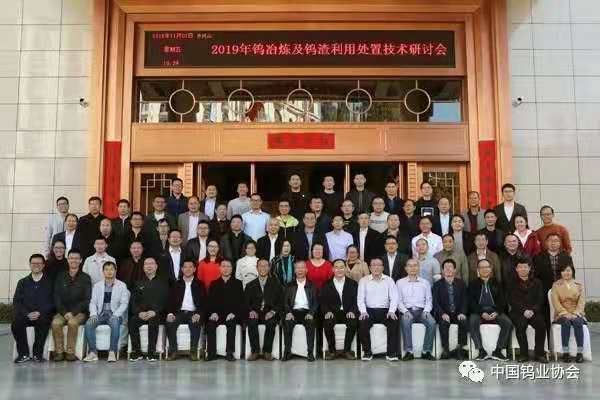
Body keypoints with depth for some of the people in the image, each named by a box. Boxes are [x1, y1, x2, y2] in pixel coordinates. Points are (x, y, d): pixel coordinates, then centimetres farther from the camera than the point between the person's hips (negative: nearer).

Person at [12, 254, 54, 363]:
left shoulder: (49, 282, 9)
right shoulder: (22, 282, 17)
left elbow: (52, 302, 1)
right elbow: (16, 302, 7)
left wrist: (40, 313, -14)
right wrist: (27, 313, -10)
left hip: (43, 316, -2)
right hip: (25, 315, 2)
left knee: (42, 322, -35)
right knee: (16, 324, -29)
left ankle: (37, 354, -21)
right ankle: (23, 354, -15)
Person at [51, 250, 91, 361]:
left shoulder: (85, 278, 5)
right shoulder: (61, 277, 13)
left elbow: (86, 299, -1)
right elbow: (57, 298, 7)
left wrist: (73, 312, -13)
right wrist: (64, 312, -9)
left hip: (79, 312, -2)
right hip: (62, 311, 2)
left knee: (72, 322, -34)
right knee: (55, 323, -29)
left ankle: (70, 352, -23)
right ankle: (59, 352, -19)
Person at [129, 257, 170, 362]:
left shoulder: (162, 283, 13)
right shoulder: (138, 284, 21)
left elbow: (165, 301, 1)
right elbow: (133, 302, 10)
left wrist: (154, 312, -15)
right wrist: (139, 312, -10)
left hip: (157, 315, -2)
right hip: (141, 314, 3)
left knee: (153, 322, -35)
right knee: (132, 322, -28)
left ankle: (151, 352, -29)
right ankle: (136, 352, -21)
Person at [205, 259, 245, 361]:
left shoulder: (237, 283, 11)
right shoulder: (214, 284, 16)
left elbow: (241, 302, 4)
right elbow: (210, 301, 10)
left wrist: (233, 313, -12)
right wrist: (213, 313, -9)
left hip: (231, 315, -2)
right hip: (217, 315, 2)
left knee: (231, 323, -33)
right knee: (210, 324, -28)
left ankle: (229, 353, -29)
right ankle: (211, 352, -22)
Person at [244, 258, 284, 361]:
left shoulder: (276, 284, 12)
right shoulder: (250, 285, 15)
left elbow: (281, 302, 5)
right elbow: (246, 303, 9)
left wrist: (273, 311, -13)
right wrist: (251, 311, -12)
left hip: (269, 314, -1)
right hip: (255, 314, 1)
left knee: (271, 323, -33)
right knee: (251, 322, -31)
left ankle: (267, 351, -21)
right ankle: (255, 351, -21)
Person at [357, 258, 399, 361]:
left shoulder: (389, 280, 12)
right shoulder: (364, 281, 10)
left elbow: (394, 298, 4)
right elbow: (360, 298, 4)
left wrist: (391, 311, -12)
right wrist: (363, 312, -13)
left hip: (385, 311, 0)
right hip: (369, 310, 0)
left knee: (394, 322, -29)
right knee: (362, 323, -30)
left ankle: (391, 353, -20)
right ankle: (367, 352, -16)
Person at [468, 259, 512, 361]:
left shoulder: (496, 283, 18)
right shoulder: (473, 284, 13)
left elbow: (502, 301, 10)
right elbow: (471, 302, 2)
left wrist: (497, 312, -10)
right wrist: (482, 313, -15)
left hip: (494, 311, 2)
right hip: (479, 312, -2)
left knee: (508, 323, -26)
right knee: (472, 322, -34)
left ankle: (497, 351, -18)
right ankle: (482, 351, -28)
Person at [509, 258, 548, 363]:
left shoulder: (536, 282, 17)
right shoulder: (513, 283, 11)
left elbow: (540, 299, 6)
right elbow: (512, 301, 0)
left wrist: (533, 310, -12)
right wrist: (524, 310, -14)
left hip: (534, 311, 2)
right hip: (518, 312, -1)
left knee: (541, 324, -28)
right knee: (520, 325, -32)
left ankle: (540, 353, -18)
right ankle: (524, 354, -21)